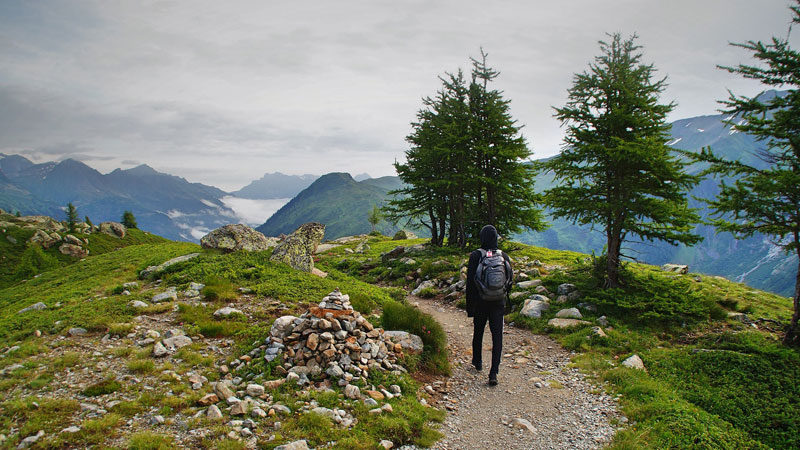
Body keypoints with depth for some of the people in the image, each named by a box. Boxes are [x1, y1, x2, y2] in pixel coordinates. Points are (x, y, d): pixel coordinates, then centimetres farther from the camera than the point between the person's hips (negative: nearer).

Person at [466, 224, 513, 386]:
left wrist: (469, 307, -6)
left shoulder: (475, 256, -11)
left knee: (478, 332, 20)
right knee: (497, 336, 1)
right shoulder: (504, 256, -3)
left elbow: (470, 282, -11)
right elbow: (510, 278, 6)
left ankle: (477, 362, 39)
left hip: (480, 302, -1)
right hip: (498, 303, 1)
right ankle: (493, 373, -6)